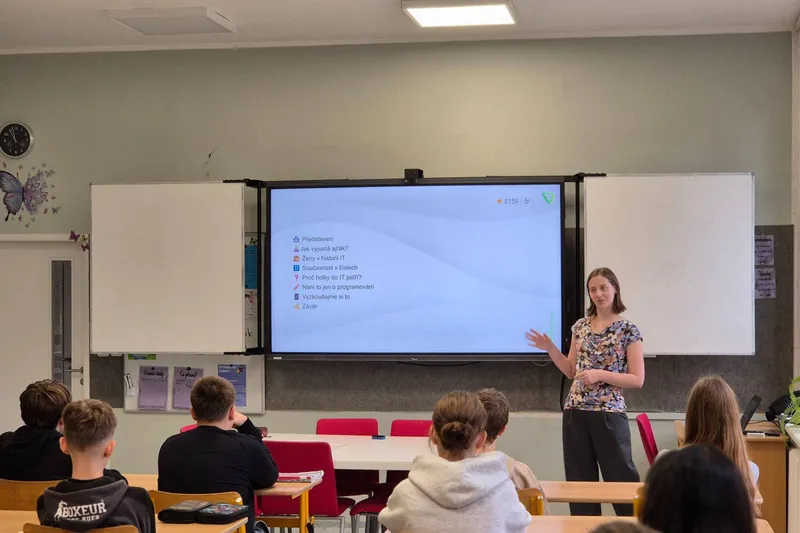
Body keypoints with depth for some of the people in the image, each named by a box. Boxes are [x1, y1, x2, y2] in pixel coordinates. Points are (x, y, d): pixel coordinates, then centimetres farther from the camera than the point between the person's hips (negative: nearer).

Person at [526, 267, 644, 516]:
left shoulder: (628, 330, -4)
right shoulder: (581, 326, 11)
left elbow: (637, 379, -7)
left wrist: (600, 375, -17)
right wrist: (550, 348, 3)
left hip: (609, 413, -5)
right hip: (575, 412, 5)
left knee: (620, 479, -1)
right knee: (580, 481, 8)